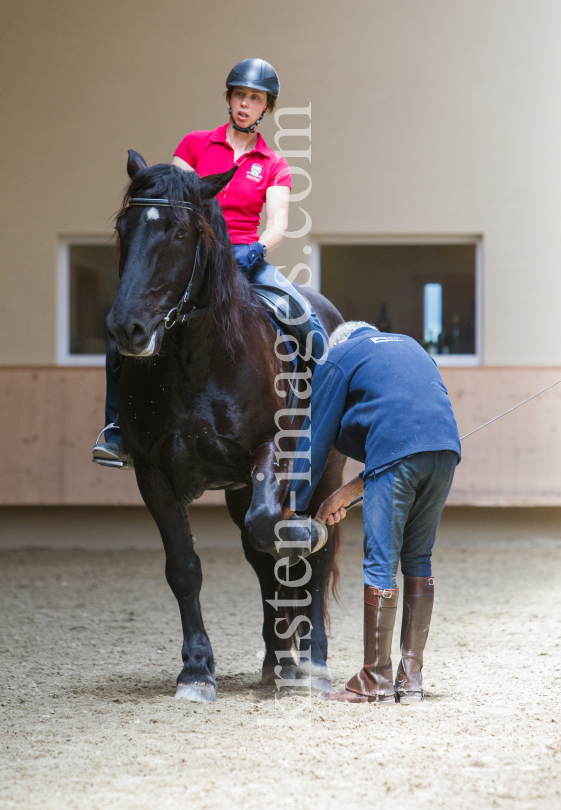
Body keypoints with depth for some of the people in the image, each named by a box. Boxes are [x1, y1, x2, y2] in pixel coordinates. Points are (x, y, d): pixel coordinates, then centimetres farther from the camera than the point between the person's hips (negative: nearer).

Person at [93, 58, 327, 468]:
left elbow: (278, 223, -1)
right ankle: (118, 434, -13)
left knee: (307, 321, -25)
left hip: (244, 260, 1)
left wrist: (257, 249, -22)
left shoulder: (274, 166, 11)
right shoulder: (196, 144, 10)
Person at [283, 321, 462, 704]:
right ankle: (411, 678, 14)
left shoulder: (338, 360, 17)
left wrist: (294, 506, 24)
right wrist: (348, 493, 29)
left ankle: (376, 681, 1)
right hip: (446, 448, 6)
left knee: (380, 562, -1)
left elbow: (315, 438, 16)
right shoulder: (409, 345, 34)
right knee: (418, 560, 13)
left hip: (396, 453, -6)